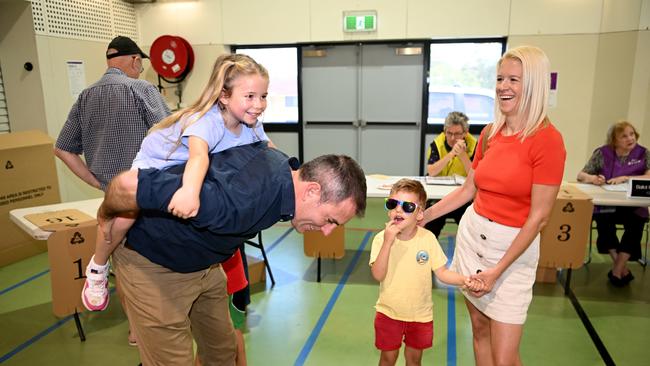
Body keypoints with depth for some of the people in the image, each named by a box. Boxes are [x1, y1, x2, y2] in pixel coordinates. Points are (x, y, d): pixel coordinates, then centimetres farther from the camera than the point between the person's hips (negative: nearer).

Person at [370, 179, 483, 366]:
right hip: (389, 313, -1)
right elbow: (378, 275, -26)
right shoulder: (381, 239, -16)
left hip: (420, 314, 1)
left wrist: (465, 280, -24)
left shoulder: (427, 238, -12)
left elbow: (442, 272, -6)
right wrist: (388, 242, -34)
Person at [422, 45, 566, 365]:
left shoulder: (547, 140, -15)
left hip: (513, 246, -5)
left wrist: (497, 271, -14)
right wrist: (422, 217, 8)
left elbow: (539, 216, -15)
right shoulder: (490, 133, 3)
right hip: (471, 232, 6)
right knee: (479, 327, 17)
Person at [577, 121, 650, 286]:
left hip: (633, 206, 1)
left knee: (635, 222, -31)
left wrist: (625, 178, -23)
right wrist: (592, 178, -24)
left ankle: (617, 270, -17)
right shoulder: (602, 153, 1)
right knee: (603, 219, -32)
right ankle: (623, 269, -16)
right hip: (606, 205, -1)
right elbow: (580, 175, -2)